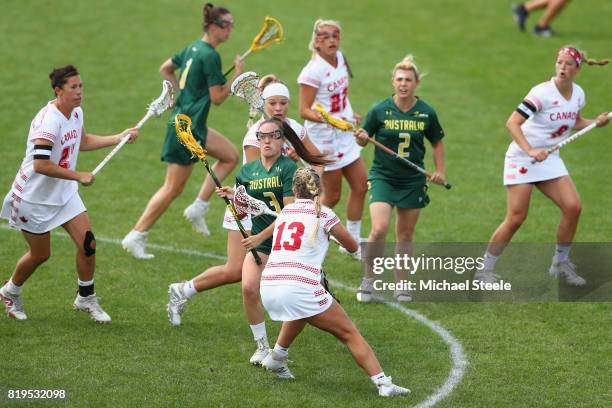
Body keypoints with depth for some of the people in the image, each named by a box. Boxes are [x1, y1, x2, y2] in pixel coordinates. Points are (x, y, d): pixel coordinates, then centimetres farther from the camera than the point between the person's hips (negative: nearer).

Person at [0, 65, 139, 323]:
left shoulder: (76, 113, 0)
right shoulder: (48, 120, -28)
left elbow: (81, 142, 22)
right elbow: (40, 165, -36)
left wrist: (120, 138, 15)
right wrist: (79, 176, -30)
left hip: (64, 194, 7)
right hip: (34, 197, -7)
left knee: (87, 243, -6)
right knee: (40, 255, 6)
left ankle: (86, 299, 13)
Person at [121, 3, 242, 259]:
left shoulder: (193, 48, 8)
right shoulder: (210, 56, -19)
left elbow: (165, 69, 21)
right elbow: (217, 98, -18)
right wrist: (238, 75, -11)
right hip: (187, 127, -10)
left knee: (230, 156, 16)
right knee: (173, 189, -3)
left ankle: (198, 208, 14)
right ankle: (136, 237, 3)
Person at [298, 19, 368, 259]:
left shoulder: (340, 58, 2)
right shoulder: (313, 71, -22)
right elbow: (304, 110, -22)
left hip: (345, 135, 8)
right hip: (324, 138, -8)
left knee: (360, 186, 9)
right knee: (332, 195, 0)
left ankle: (352, 241, 21)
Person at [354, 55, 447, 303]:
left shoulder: (426, 113, -2)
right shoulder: (380, 110, -7)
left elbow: (437, 143, 13)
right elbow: (364, 140, 2)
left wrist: (439, 171, 3)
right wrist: (362, 138, -21)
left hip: (413, 181, 2)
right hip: (382, 177, -2)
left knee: (405, 235, 9)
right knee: (379, 229, -18)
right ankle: (368, 280, 0)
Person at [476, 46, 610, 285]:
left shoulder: (578, 95, 2)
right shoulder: (543, 93, -20)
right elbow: (512, 123, -24)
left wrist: (596, 122, 3)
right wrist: (530, 151, -34)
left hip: (549, 159, 6)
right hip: (522, 158, -6)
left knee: (573, 207, -8)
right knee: (516, 219, -8)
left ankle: (561, 263, 10)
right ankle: (485, 270, 5)